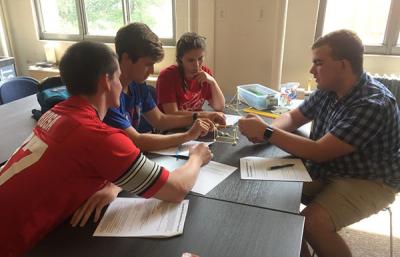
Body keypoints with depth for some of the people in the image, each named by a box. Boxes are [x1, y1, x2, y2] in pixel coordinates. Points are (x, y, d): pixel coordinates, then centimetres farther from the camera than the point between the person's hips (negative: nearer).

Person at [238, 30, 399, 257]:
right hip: (326, 170, 7)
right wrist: (266, 130, -13)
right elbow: (293, 117, 9)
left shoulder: (373, 104, -26)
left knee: (313, 222, -29)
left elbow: (318, 152, -29)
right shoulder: (328, 90, -3)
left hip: (368, 182, -7)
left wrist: (267, 132, -28)